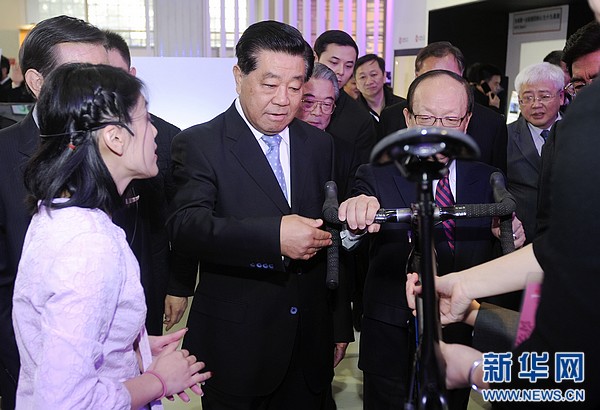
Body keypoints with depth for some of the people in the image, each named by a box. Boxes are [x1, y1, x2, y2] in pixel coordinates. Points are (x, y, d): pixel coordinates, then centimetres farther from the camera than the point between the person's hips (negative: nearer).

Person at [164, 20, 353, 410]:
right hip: (235, 348, -4)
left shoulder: (319, 144, 7)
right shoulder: (199, 144, -8)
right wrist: (274, 235, -34)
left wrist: (340, 327, 14)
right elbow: (186, 225, -22)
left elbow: (331, 240, 11)